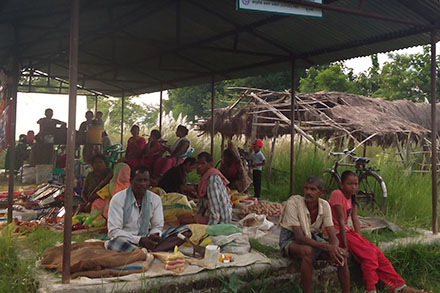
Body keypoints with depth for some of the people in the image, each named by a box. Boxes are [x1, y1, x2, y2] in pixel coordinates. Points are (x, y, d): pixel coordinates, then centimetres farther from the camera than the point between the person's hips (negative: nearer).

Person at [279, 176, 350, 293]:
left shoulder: (324, 205, -11)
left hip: (312, 237, 5)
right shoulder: (293, 202, -25)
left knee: (341, 254, -18)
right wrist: (327, 247, -38)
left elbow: (332, 236, -10)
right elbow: (299, 237, -29)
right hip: (291, 239, -5)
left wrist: (334, 247, -35)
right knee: (308, 251, -38)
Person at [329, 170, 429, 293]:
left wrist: (360, 240, -7)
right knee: (369, 253, -21)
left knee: (377, 254, -4)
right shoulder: (337, 194, -18)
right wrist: (345, 246, -23)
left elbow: (355, 220, 4)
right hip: (337, 234, -8)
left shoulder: (351, 197, 9)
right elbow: (340, 220, -22)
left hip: (347, 231, 8)